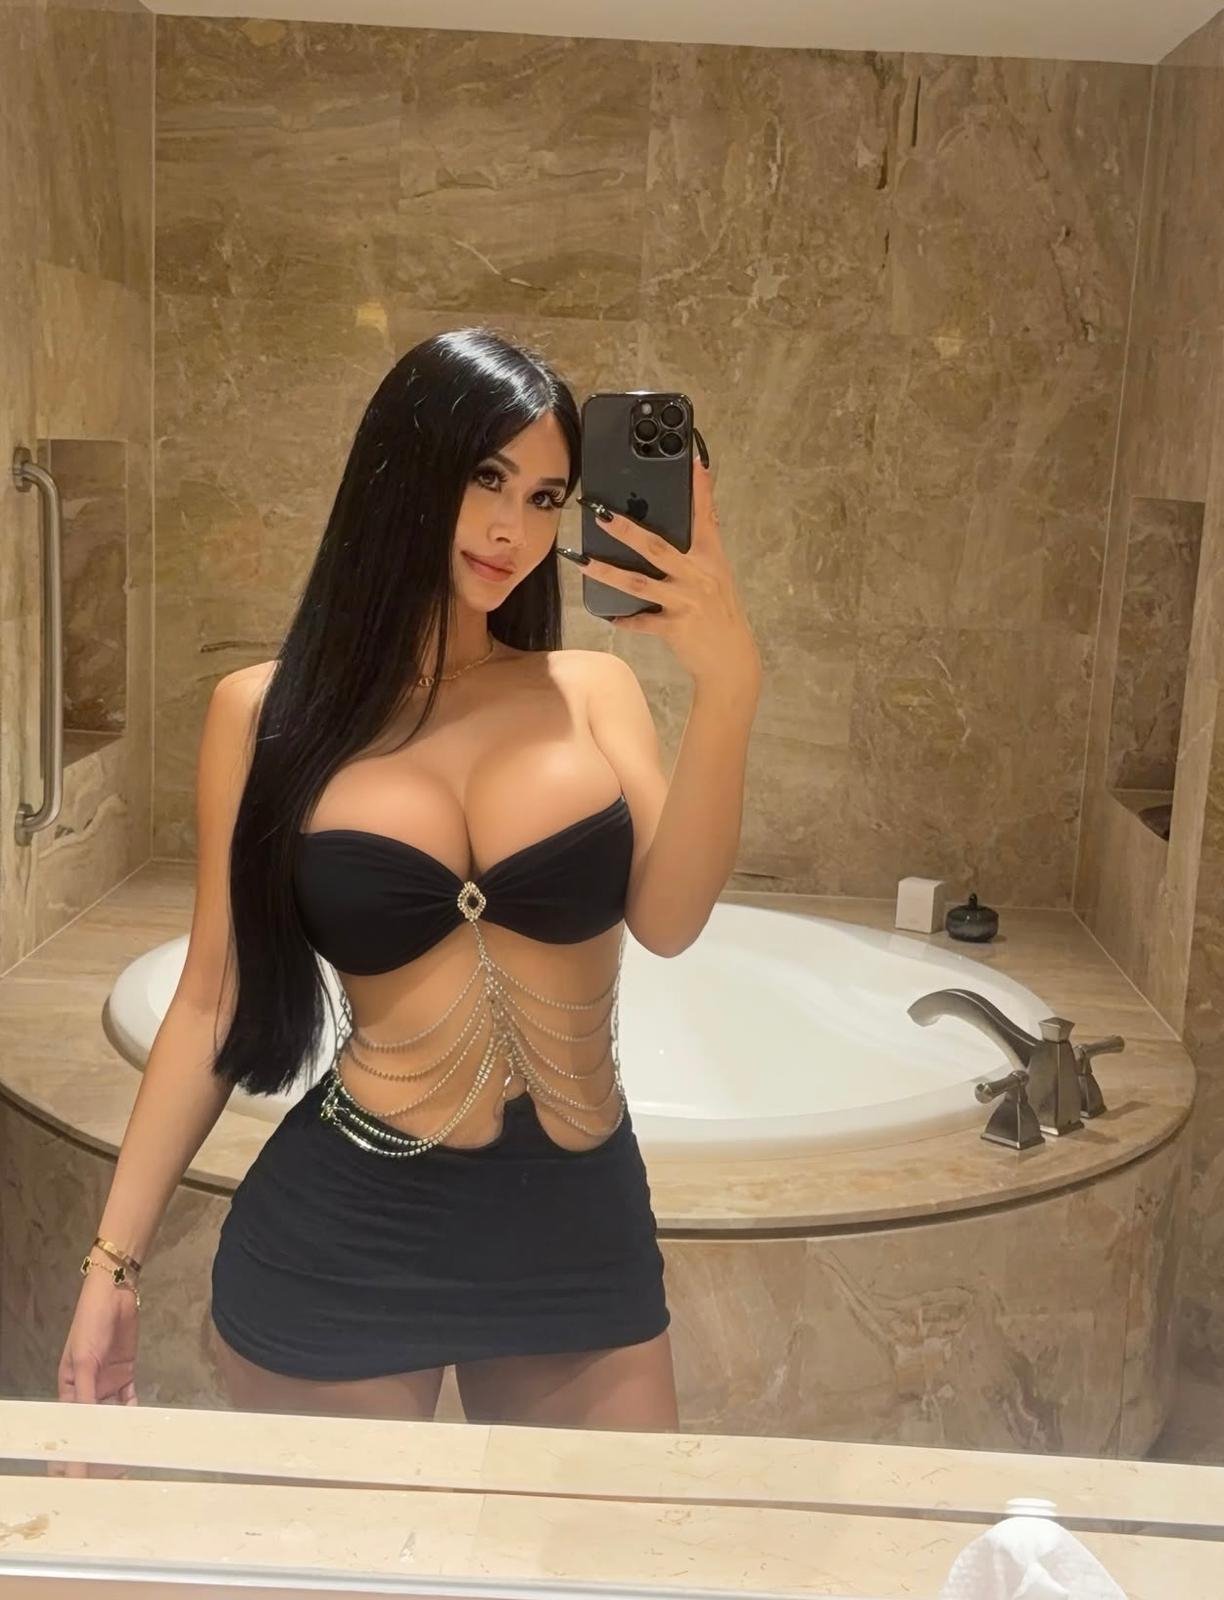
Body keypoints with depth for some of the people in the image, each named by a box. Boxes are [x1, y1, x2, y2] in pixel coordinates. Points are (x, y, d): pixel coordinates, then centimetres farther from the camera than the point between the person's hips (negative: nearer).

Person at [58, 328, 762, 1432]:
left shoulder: (592, 689, 1)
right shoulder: (268, 712, -2)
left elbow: (667, 919, -13)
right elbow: (217, 996, 2)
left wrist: (728, 686, -26)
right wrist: (116, 1258, 3)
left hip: (579, 1228, 2)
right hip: (340, 1235, -1)